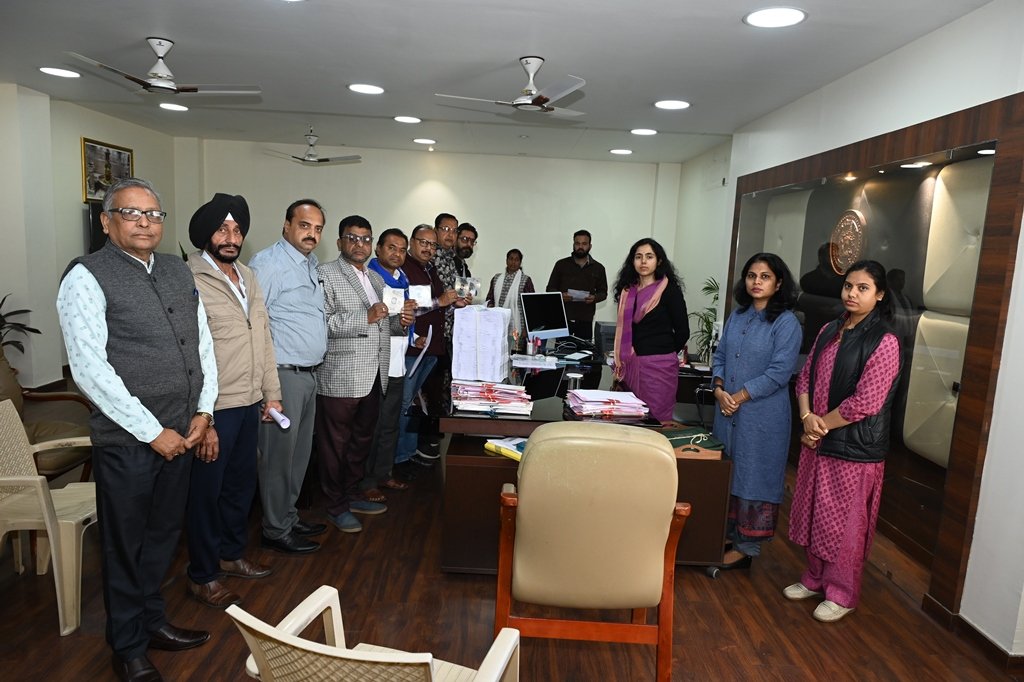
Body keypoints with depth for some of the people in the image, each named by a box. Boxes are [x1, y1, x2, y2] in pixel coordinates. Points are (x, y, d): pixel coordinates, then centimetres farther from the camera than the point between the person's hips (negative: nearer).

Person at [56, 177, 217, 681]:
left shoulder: (179, 271, 8)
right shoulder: (87, 277, -11)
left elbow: (203, 342, 12)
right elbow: (89, 368, -17)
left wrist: (203, 411, 2)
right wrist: (152, 431, -15)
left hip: (181, 434, 6)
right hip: (127, 439, -6)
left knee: (163, 536, 19)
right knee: (126, 545, 11)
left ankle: (153, 621, 40)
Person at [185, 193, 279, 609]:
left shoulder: (247, 277, 10)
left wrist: (271, 393, 13)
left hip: (249, 403, 8)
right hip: (215, 408, -7)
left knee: (242, 484, 19)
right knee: (207, 491, 7)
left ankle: (230, 553, 39)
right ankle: (202, 577, 24)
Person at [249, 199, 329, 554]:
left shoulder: (310, 265, 16)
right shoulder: (268, 263, -13)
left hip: (308, 374, 9)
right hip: (284, 374, -9)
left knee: (299, 453, 18)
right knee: (278, 455, 2)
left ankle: (288, 516, 33)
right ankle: (276, 531, 15)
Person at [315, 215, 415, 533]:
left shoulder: (376, 278, 18)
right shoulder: (326, 274, -7)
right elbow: (322, 323, -19)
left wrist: (401, 320, 3)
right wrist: (366, 317, -24)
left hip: (374, 377, 8)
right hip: (340, 378, -7)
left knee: (362, 440, 18)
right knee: (336, 444, 5)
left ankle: (352, 495, 33)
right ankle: (336, 506, 19)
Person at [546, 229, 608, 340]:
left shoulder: (598, 268, 11)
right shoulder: (561, 264, 7)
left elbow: (603, 292, 14)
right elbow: (550, 289, 9)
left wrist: (595, 298, -8)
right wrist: (560, 295, -11)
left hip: (585, 320, 1)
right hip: (563, 318, -1)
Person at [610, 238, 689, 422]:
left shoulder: (669, 290, -4)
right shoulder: (628, 290, 11)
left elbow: (682, 331, -1)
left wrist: (664, 352, 8)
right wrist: (620, 361, 8)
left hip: (659, 365, -5)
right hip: (630, 364, 5)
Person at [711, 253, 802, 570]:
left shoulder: (786, 323, -10)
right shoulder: (737, 316, 9)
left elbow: (779, 372, -15)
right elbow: (720, 356, 11)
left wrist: (740, 396, -15)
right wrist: (719, 389, -6)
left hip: (762, 416, -6)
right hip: (728, 411, 6)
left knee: (753, 478, 3)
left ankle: (747, 547, 16)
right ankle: (724, 532, 29)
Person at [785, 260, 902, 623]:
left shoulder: (884, 342, -14)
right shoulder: (829, 331, 7)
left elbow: (865, 402, -18)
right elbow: (806, 377, 9)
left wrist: (823, 424, -11)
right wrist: (808, 418, -7)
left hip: (855, 447, -7)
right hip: (817, 440, 7)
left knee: (845, 522, 5)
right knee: (815, 512, 17)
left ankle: (842, 593, 23)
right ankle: (815, 578, 34)